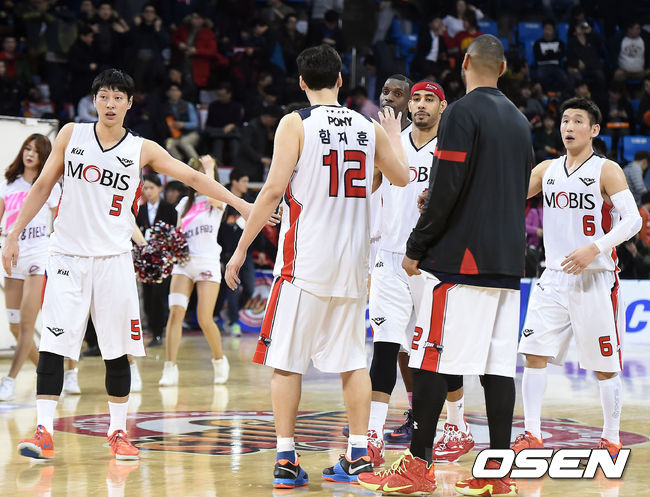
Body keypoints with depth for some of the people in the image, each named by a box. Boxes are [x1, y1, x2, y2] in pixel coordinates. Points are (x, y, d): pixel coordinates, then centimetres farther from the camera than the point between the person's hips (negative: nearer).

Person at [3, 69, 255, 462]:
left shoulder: (142, 149, 2)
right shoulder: (71, 135, 4)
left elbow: (194, 177, 3)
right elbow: (43, 186, 9)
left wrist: (239, 203, -4)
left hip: (114, 258, 0)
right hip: (68, 255, 0)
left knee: (117, 350, 3)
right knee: (52, 343, -9)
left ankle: (119, 432, 15)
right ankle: (44, 432, -8)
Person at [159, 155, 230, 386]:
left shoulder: (218, 201, 3)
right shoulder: (185, 203, 16)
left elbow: (212, 195, -22)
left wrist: (210, 169, -10)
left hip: (208, 263, -3)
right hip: (183, 262, 3)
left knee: (205, 320, -7)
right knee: (175, 312, -13)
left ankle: (219, 360, 19)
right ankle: (170, 368, -14)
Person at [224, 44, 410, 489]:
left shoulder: (296, 124, -5)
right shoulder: (369, 127, 8)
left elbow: (274, 190, -12)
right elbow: (402, 177, 22)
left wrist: (242, 248, -6)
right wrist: (395, 135, 41)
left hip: (305, 260, -4)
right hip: (353, 260, 4)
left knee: (287, 360, 1)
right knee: (353, 360, 11)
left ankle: (286, 458, -3)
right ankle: (358, 455, 10)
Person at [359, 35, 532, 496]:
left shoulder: (462, 113, -8)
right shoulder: (519, 120, 16)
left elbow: (446, 190, -15)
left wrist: (416, 247, -8)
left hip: (457, 259, -7)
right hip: (507, 260, 7)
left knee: (431, 360, -4)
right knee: (499, 366, 5)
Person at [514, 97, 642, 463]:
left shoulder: (606, 171, -6)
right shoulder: (547, 170, 11)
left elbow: (633, 220, -15)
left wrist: (594, 248, -26)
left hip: (596, 279, -5)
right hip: (555, 277, 5)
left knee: (605, 365, 1)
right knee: (534, 353, -3)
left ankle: (612, 439, 11)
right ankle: (532, 435, 3)